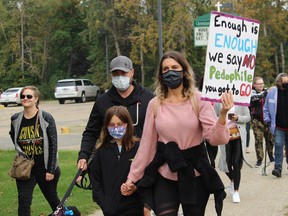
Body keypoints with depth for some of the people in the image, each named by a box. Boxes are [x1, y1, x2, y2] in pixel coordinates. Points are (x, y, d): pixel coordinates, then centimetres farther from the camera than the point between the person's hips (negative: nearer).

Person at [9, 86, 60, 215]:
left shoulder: (46, 118, -12)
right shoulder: (16, 119, -1)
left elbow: (53, 145, -11)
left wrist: (51, 170, -13)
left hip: (45, 167, -2)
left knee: (52, 199, 16)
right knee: (23, 201, -10)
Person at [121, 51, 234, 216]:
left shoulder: (198, 100, -6)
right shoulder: (155, 104, -1)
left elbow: (215, 138, -13)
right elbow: (147, 144, 4)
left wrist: (223, 115, -31)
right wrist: (132, 177, 4)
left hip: (195, 174, -1)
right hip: (164, 177, 1)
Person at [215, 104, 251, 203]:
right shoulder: (218, 102, 3)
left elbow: (248, 117, 2)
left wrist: (238, 118, -15)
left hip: (238, 135, -2)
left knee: (237, 163, -3)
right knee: (226, 163, 4)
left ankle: (236, 191, 7)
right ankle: (232, 180, 38)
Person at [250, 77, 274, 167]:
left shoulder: (266, 91, 8)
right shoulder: (252, 92, -3)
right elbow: (255, 97, -26)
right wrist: (266, 92, -36)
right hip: (257, 120, -3)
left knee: (270, 139, 9)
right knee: (258, 140, -4)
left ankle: (271, 156, 28)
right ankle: (259, 159, 2)